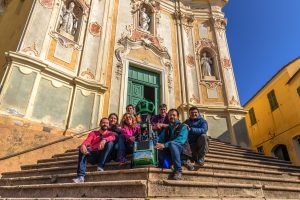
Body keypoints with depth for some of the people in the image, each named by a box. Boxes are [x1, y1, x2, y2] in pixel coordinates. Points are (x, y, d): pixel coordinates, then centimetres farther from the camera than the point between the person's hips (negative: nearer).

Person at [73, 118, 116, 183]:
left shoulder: (110, 133, 15)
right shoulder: (93, 133, 19)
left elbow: (113, 137, -12)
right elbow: (87, 141, -3)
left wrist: (104, 140, -35)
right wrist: (83, 145, -28)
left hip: (104, 156, -1)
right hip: (93, 155, 2)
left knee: (110, 143, -25)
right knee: (82, 149, -24)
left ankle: (100, 166, -27)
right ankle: (81, 176, -35)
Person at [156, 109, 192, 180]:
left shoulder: (183, 127, 0)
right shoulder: (166, 129, 18)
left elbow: (181, 140, -18)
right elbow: (160, 139, 9)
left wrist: (165, 145, -29)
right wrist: (159, 144, -17)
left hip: (182, 151, -5)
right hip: (169, 152, 5)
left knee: (172, 144, -34)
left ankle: (178, 171, -31)